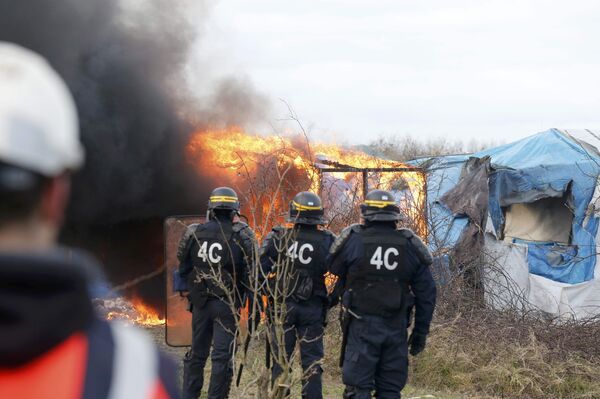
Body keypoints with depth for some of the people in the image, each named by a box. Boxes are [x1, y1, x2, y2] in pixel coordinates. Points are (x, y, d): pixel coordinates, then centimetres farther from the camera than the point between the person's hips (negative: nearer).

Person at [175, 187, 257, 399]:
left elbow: (183, 266, 8)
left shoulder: (193, 233, -1)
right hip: (227, 303, -4)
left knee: (196, 353, 16)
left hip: (200, 301, 4)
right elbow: (251, 271, -9)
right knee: (223, 356, 0)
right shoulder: (241, 236, -11)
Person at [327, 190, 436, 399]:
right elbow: (426, 293, 5)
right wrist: (420, 332, 12)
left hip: (362, 326, -3)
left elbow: (334, 269, 10)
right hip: (396, 327, 3)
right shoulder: (410, 245, 2)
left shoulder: (353, 240, -8)